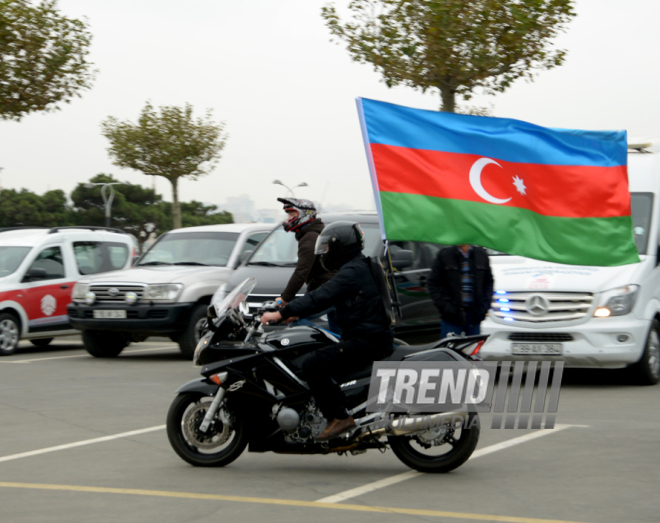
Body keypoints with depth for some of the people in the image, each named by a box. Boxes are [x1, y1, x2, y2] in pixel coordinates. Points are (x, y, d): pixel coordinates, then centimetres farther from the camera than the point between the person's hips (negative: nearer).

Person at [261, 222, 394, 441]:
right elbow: (324, 295, 25)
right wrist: (291, 311, 22)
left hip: (366, 339, -11)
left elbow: (321, 297, -24)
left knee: (313, 365, -19)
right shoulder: (364, 266, 19)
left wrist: (281, 314, -25)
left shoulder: (353, 271, -15)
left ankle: (339, 417, -20)